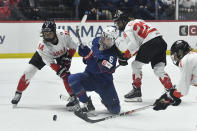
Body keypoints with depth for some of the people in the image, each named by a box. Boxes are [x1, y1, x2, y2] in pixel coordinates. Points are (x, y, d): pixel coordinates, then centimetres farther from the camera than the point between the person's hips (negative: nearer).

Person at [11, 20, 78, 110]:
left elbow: (73, 46, -16)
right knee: (29, 72, -8)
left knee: (66, 74, -21)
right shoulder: (42, 45, -38)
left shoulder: (63, 34, -36)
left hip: (62, 53, 1)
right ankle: (18, 93, 12)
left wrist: (68, 58, -25)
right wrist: (59, 71, -43)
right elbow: (50, 62, -33)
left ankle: (73, 97, -9)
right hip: (45, 54, 0)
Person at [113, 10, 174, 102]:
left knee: (136, 65, 4)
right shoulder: (136, 21, 30)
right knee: (159, 69, 8)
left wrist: (124, 57, -3)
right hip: (161, 42, 9)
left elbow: (134, 44, -11)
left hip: (150, 43, -9)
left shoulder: (128, 27, 1)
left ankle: (136, 91, 4)